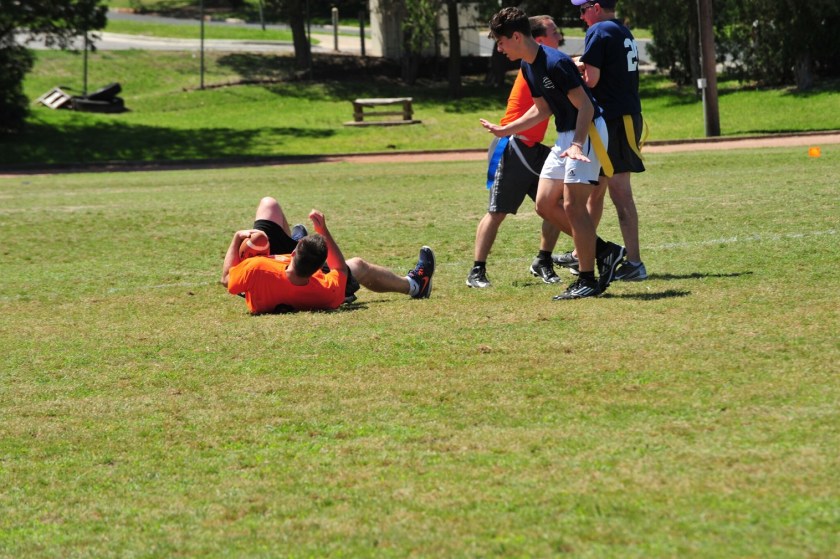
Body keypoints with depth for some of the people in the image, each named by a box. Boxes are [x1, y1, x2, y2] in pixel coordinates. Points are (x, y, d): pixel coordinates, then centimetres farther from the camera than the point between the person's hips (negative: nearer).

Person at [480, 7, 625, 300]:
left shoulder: (555, 63, -23)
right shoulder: (528, 67, 7)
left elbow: (585, 106, -24)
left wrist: (577, 145, -35)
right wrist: (505, 130, 21)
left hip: (587, 132, -10)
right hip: (565, 135, 10)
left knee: (573, 205, -13)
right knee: (545, 204, 6)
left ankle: (588, 280, -6)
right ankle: (604, 251, 13)